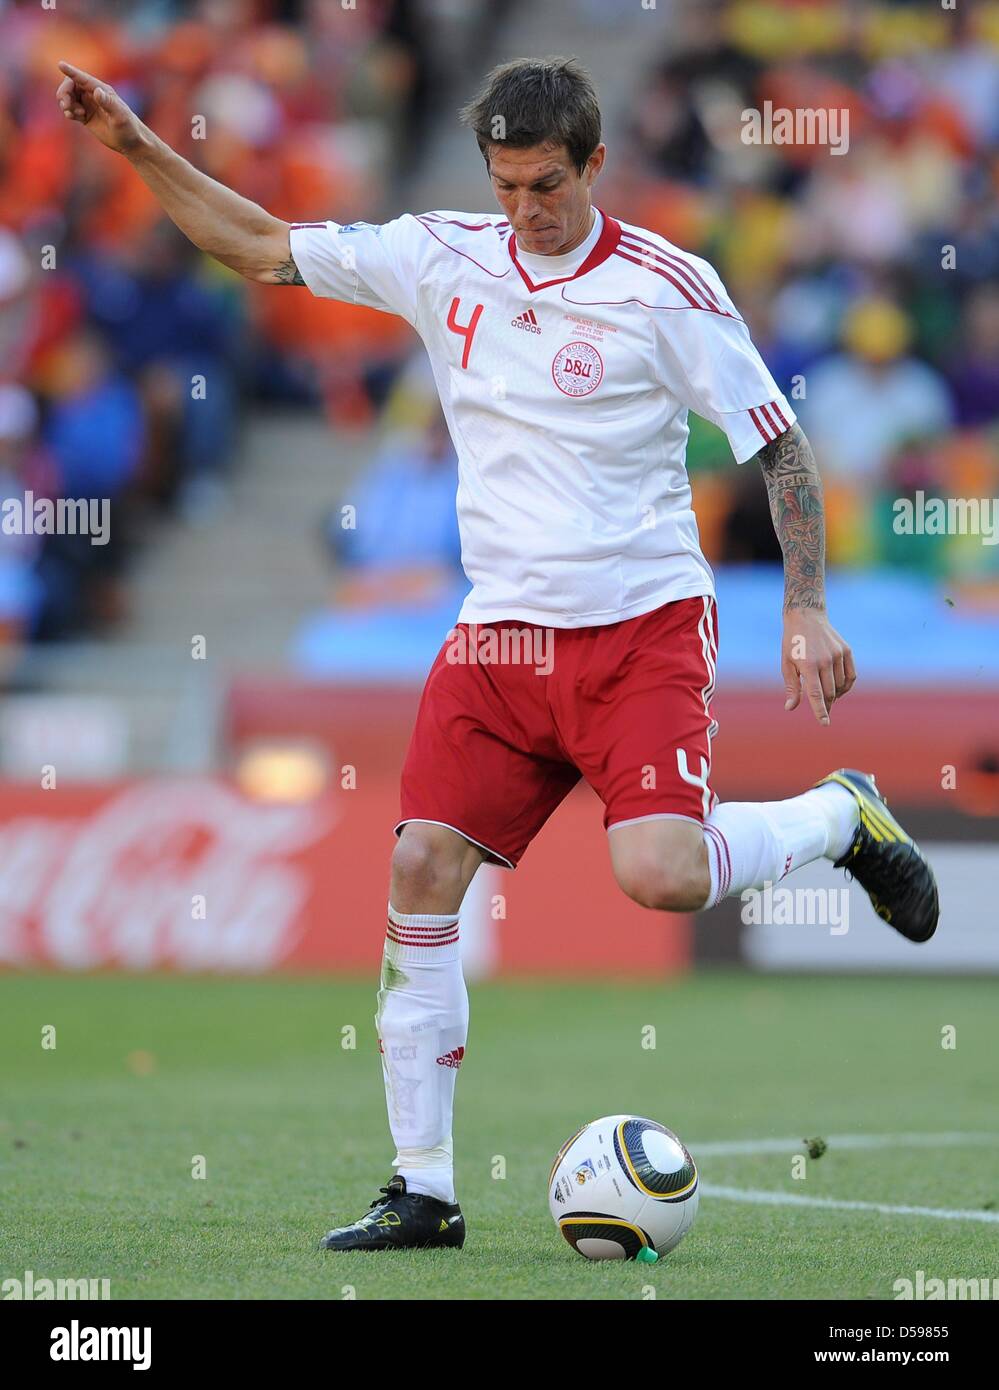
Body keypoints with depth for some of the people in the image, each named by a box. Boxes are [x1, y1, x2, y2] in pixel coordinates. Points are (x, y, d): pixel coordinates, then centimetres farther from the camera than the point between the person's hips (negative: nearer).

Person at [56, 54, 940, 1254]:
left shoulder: (667, 288, -7)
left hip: (642, 626, -4)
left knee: (659, 875, -23)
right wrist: (136, 146, 5)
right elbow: (261, 246, 13)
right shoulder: (443, 258, 4)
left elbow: (779, 444, -3)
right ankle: (423, 1188, 0)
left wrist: (807, 612, -9)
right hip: (500, 632, 4)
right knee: (420, 870, -8)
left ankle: (841, 816, 9)